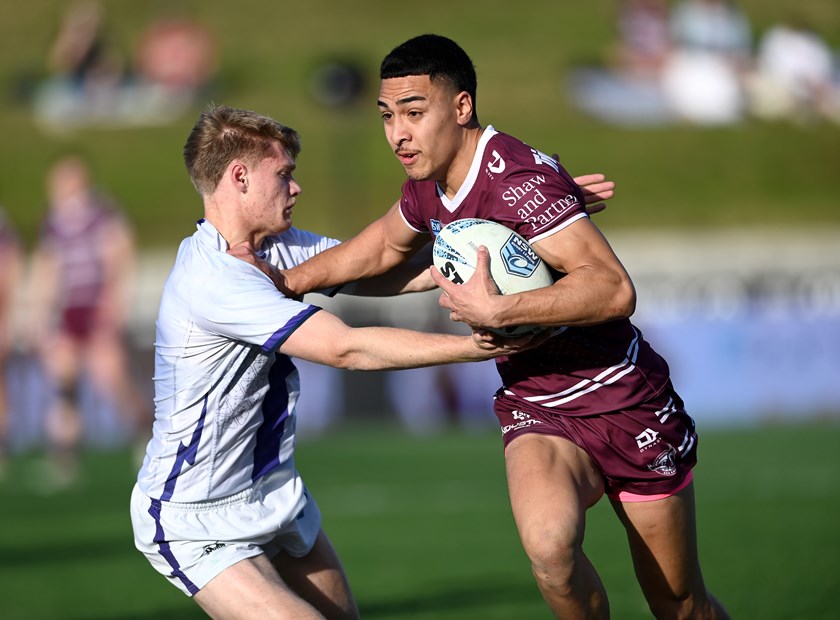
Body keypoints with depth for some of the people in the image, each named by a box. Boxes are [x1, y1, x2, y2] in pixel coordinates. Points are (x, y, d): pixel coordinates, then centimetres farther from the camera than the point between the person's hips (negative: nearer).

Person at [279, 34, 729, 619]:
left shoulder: (518, 179, -25)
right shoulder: (427, 189, 1)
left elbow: (614, 289, -34)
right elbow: (384, 246, 25)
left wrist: (497, 311, -35)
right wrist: (286, 280, 20)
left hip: (625, 401, -5)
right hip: (535, 412, 5)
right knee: (550, 545, -30)